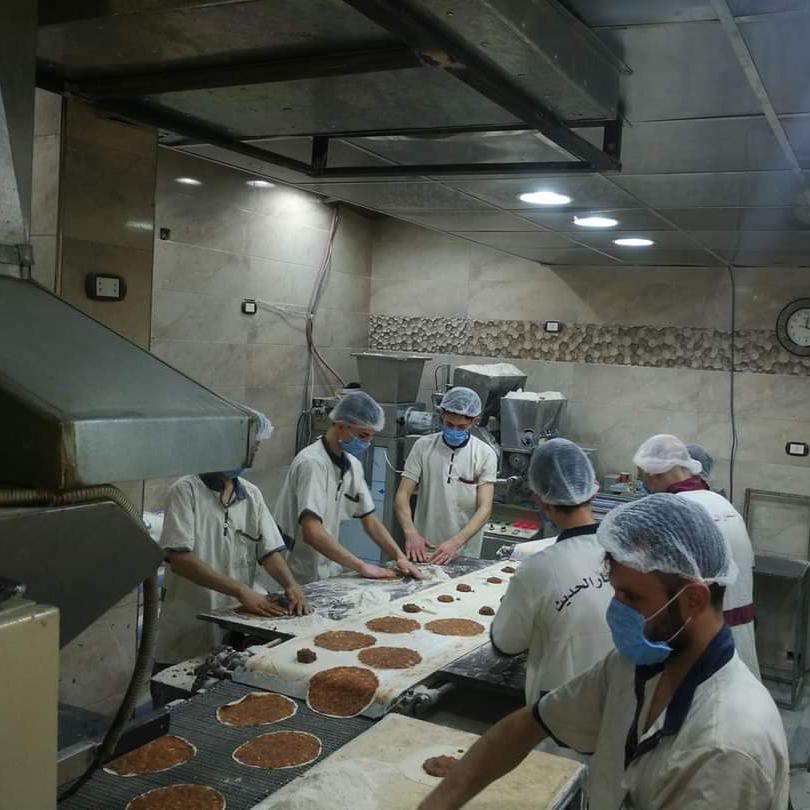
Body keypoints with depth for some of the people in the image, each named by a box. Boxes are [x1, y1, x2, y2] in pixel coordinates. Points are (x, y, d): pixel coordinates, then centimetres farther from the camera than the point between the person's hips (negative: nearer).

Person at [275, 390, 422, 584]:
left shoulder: (353, 465, 8)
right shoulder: (312, 463, -17)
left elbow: (370, 521, 14)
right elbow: (312, 533, -25)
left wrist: (400, 558, 0)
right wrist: (362, 567, -23)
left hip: (329, 574, 7)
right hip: (302, 581, -7)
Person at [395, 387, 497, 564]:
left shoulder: (485, 455, -1)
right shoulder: (423, 446, 1)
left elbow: (484, 509, -6)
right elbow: (402, 496, -1)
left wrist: (455, 543, -20)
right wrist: (411, 533, -18)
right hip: (423, 550, 1)